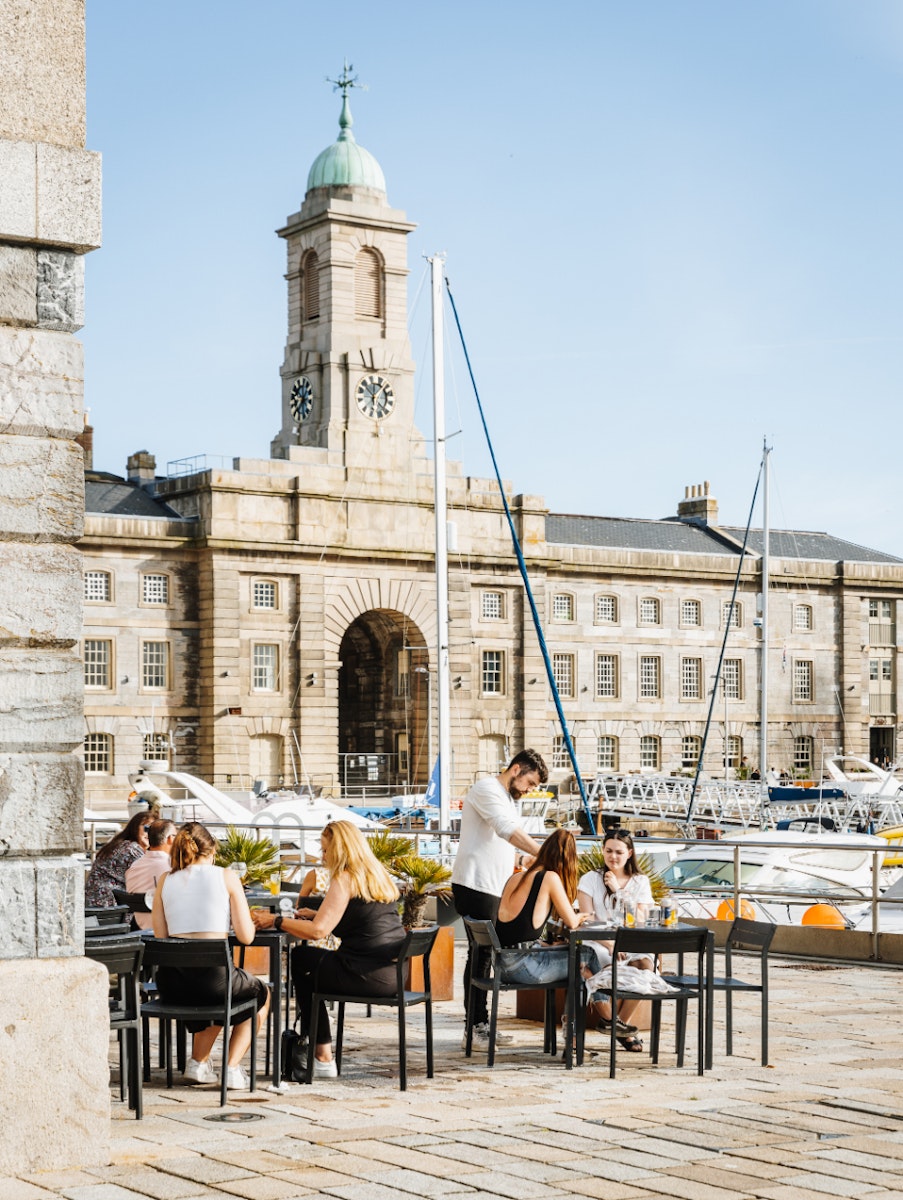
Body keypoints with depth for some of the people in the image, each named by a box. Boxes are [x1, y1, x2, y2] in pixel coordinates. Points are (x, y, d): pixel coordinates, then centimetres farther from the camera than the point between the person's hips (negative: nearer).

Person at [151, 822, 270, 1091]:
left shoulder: (166, 880, 10)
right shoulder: (226, 877, 1)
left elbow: (161, 935, 11)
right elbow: (246, 936, 0)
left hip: (170, 985, 4)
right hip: (213, 976, -4)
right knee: (262, 993, 29)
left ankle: (199, 1062, 27)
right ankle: (232, 1068, 16)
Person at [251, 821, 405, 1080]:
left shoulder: (345, 879, -11)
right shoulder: (379, 875, 15)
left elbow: (318, 931, -15)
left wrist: (275, 920, -5)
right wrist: (317, 913, 23)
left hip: (368, 975, -9)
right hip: (393, 972, 9)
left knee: (300, 958, 14)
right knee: (311, 958, 25)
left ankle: (322, 1058, 17)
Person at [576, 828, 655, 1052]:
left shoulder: (640, 882, 12)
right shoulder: (591, 879, 7)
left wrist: (618, 891, -6)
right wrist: (610, 945, -18)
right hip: (599, 943, -2)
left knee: (646, 965, -32)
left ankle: (620, 1021, -11)